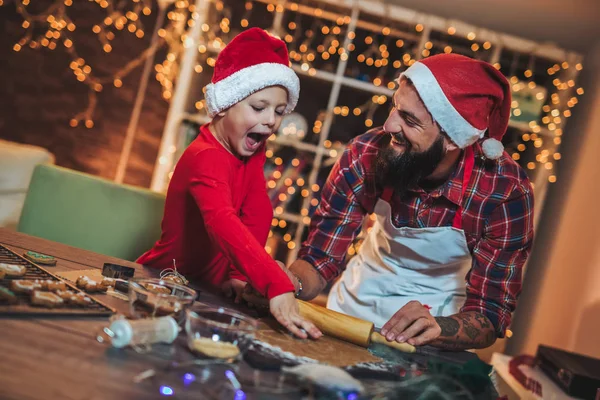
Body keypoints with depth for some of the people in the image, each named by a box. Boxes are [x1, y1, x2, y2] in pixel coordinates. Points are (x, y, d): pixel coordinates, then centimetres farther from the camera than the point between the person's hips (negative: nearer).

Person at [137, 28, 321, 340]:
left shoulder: (251, 150, -1)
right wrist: (277, 287, -56)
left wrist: (239, 276, -22)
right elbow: (224, 224, -44)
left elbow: (257, 216, -8)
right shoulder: (206, 158, -27)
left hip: (207, 288, 6)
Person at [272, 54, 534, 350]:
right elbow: (319, 260, -12)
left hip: (438, 314, -1)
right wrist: (290, 283, -34)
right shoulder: (366, 154, -20)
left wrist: (437, 328, -41)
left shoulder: (507, 192, -24)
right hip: (353, 304, 2)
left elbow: (490, 317, -20)